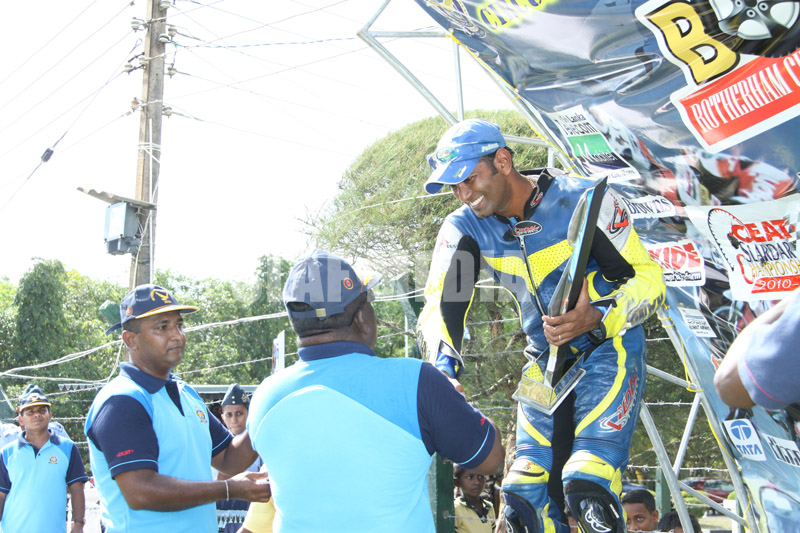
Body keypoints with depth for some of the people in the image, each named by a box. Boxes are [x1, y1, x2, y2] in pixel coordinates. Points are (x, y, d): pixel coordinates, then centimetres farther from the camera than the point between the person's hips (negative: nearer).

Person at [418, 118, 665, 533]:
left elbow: (648, 279, -15)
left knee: (588, 489, -20)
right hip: (545, 359, 5)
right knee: (525, 498, -3)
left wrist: (596, 318, -32)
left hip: (608, 348, -4)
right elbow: (442, 304, -14)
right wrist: (443, 366, -32)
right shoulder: (464, 228, -6)